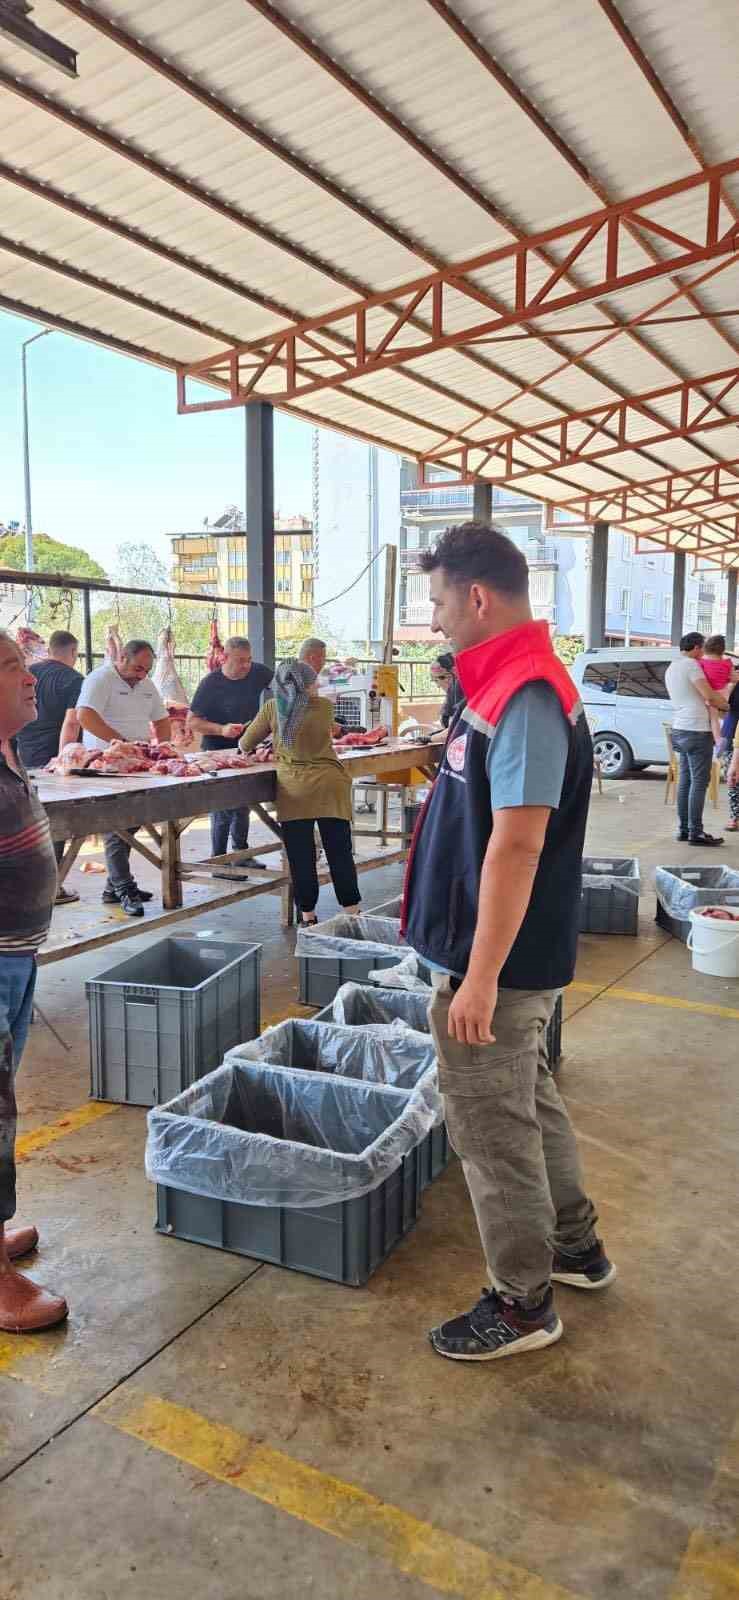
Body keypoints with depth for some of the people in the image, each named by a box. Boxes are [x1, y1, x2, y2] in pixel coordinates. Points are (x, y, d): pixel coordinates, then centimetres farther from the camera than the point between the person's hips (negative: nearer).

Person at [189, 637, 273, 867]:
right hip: (218, 753, -5)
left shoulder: (258, 672, -2)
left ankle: (241, 853, 29)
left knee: (243, 805, 15)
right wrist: (221, 729, -25)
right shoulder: (210, 683, -14)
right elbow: (192, 722, -12)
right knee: (223, 808, -7)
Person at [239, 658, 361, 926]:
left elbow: (245, 745, 10)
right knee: (339, 852, 7)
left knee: (300, 857, 7)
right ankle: (352, 913, 12)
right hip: (330, 786, 1)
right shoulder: (324, 706, 4)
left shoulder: (272, 708, 2)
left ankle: (308, 917, 13)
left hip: (294, 790, 0)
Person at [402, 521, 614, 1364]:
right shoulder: (506, 684, 9)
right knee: (527, 1101, 23)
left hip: (496, 964, -10)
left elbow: (516, 843, -27)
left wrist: (480, 977, -25)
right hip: (508, 956, 10)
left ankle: (522, 1302, 24)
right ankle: (575, 1246, 41)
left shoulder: (525, 697, -22)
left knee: (492, 1127, 5)